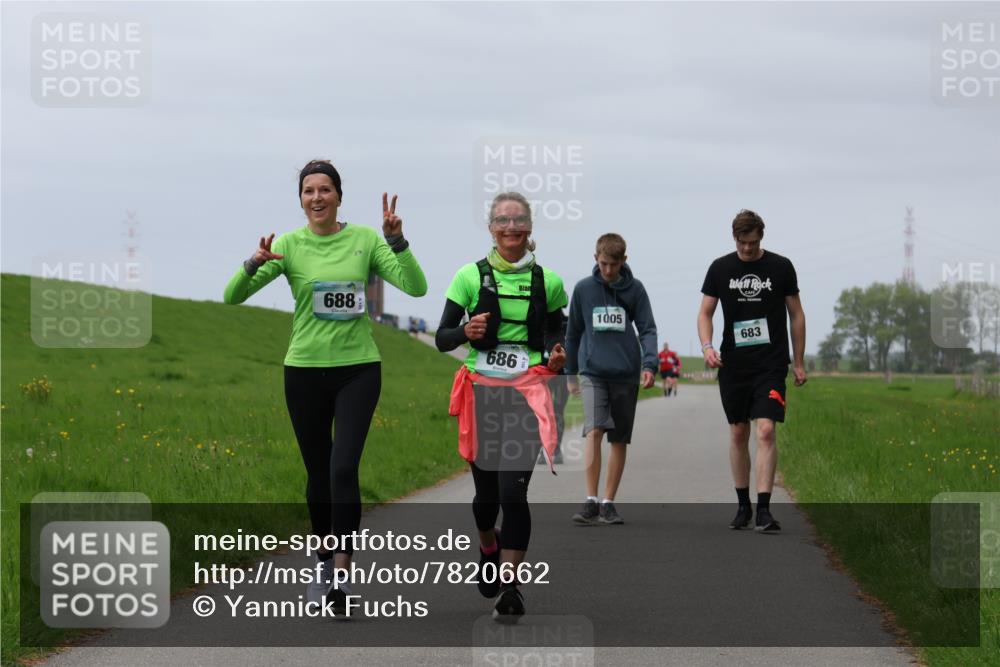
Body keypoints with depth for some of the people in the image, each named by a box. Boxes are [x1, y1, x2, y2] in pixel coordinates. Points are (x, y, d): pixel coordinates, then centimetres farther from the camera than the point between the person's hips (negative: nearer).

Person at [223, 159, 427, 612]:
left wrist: (396, 241, -21)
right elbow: (232, 297, -6)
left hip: (358, 368, -1)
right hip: (305, 370, 1)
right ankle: (325, 564, 29)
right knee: (318, 473, 11)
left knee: (344, 468, -16)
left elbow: (416, 287, -9)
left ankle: (342, 571, -16)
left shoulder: (365, 240, -2)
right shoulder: (288, 245, -2)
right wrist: (255, 264, -25)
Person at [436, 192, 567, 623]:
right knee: (486, 493, 9)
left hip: (526, 395, -1)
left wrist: (557, 359, -5)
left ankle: (509, 587, -7)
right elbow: (441, 339, 3)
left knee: (513, 492, -13)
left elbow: (557, 333, 17)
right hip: (482, 393, 1)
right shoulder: (471, 277, 1)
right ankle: (488, 547, 43)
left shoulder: (548, 282, 4)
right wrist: (466, 332, -18)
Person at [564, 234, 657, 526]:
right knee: (594, 430, -18)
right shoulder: (583, 289, 4)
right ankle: (591, 502, -17)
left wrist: (650, 364, -15)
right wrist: (570, 373, 16)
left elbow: (647, 329, 1)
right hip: (593, 372, -1)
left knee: (620, 440, 6)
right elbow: (573, 332, 13)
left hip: (626, 374, 1)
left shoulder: (634, 289, 3)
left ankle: (609, 502, 15)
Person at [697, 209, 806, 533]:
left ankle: (764, 511, -16)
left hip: (771, 364, -2)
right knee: (738, 433, 9)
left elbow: (796, 315, 7)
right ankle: (743, 506, 21)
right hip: (732, 364, 2)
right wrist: (707, 346, -11)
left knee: (766, 431, -14)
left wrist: (799, 363, 6)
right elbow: (705, 313, 8)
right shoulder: (720, 268, 4)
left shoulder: (781, 267, 1)